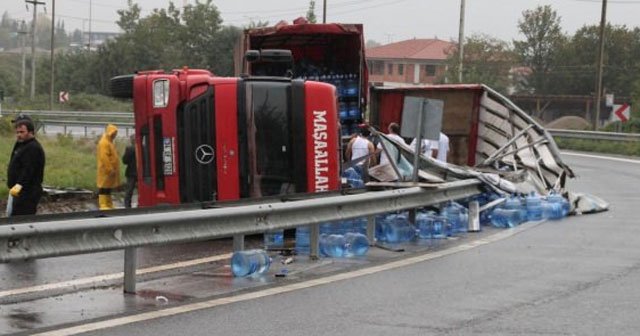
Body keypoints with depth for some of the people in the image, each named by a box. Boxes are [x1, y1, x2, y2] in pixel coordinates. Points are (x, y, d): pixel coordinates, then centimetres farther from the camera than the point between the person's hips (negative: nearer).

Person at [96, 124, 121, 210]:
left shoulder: (110, 142, 17)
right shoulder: (104, 143, -15)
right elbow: (104, 157, -22)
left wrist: (113, 169, 19)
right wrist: (110, 169, -23)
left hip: (110, 170, 10)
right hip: (106, 171, -10)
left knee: (108, 188, 12)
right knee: (104, 188, -8)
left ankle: (108, 205, 17)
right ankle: (103, 205, -8)